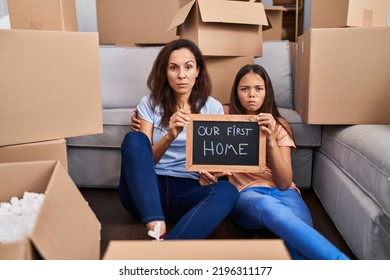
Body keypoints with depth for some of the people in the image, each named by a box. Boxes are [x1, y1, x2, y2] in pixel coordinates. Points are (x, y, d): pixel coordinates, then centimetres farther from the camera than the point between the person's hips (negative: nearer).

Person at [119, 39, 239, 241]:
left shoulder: (212, 107, 7)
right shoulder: (150, 103, 5)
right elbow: (144, 159, -4)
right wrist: (169, 136, -24)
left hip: (188, 191, 1)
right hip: (146, 191, 0)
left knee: (227, 190, -31)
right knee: (134, 139, -28)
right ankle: (157, 233, -39)